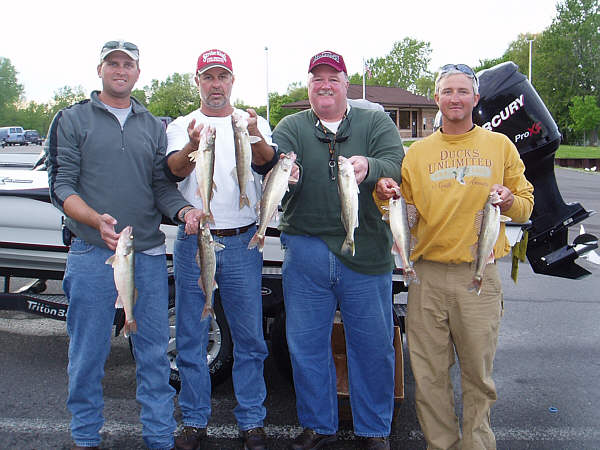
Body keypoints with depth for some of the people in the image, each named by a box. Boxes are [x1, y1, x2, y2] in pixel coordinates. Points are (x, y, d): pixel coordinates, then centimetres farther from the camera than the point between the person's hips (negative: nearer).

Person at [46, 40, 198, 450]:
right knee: (88, 353, 6)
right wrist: (97, 220, -21)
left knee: (155, 352, 8)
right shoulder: (73, 120, 5)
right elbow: (61, 185, -3)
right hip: (93, 254, -3)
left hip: (149, 254, 3)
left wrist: (185, 210, -12)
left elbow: (162, 185, 10)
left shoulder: (153, 126, 15)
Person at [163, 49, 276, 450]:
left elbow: (267, 163, -13)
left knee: (249, 337, 5)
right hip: (193, 241, 1)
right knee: (191, 337, 7)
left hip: (242, 243, 0)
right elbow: (176, 170, -11)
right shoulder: (181, 126, 8)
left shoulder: (254, 123, 7)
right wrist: (193, 146, -33)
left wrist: (254, 138, -36)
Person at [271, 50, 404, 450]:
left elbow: (396, 163, -11)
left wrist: (368, 167, -34)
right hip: (306, 249, 1)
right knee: (306, 345, 10)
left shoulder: (376, 123, 6)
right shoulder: (291, 127, 9)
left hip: (366, 252, -1)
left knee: (374, 345, 8)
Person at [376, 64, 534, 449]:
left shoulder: (500, 146, 9)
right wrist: (386, 196, -10)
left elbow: (526, 204, 11)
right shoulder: (417, 152, 11)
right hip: (428, 276, 1)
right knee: (429, 376, 7)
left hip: (479, 276, -1)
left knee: (478, 375, 7)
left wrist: (509, 202, -11)